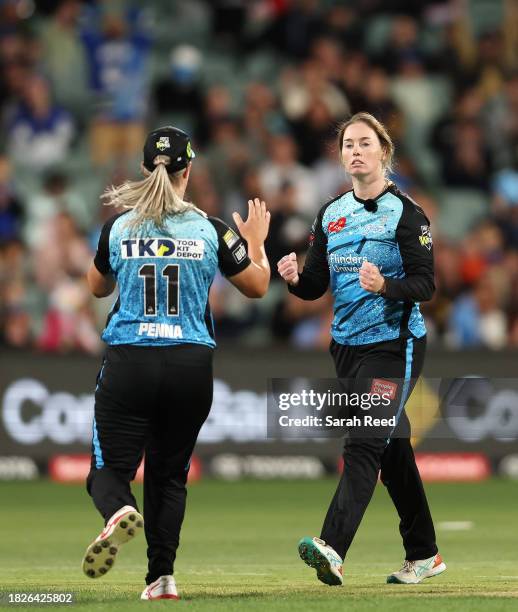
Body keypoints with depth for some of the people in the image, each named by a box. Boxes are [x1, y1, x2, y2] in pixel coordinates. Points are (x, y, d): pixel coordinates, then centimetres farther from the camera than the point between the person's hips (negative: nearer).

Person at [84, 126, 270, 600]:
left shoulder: (119, 228, -1)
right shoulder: (211, 230, -2)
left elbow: (98, 287, 18)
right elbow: (258, 286, 10)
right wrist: (256, 241, 27)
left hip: (128, 365, -1)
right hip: (190, 366, 1)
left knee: (110, 468, 5)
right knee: (169, 472, 15)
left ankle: (120, 511, -31)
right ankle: (162, 576, 4)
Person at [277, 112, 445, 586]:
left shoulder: (404, 213, -8)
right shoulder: (331, 215, 10)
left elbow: (425, 284, -12)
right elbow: (316, 286, 11)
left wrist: (385, 285, -30)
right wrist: (295, 279, -12)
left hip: (394, 346, -7)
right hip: (348, 346, 7)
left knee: (364, 445, -18)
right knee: (392, 449, 14)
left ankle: (332, 548, -31)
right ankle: (424, 554, 24)